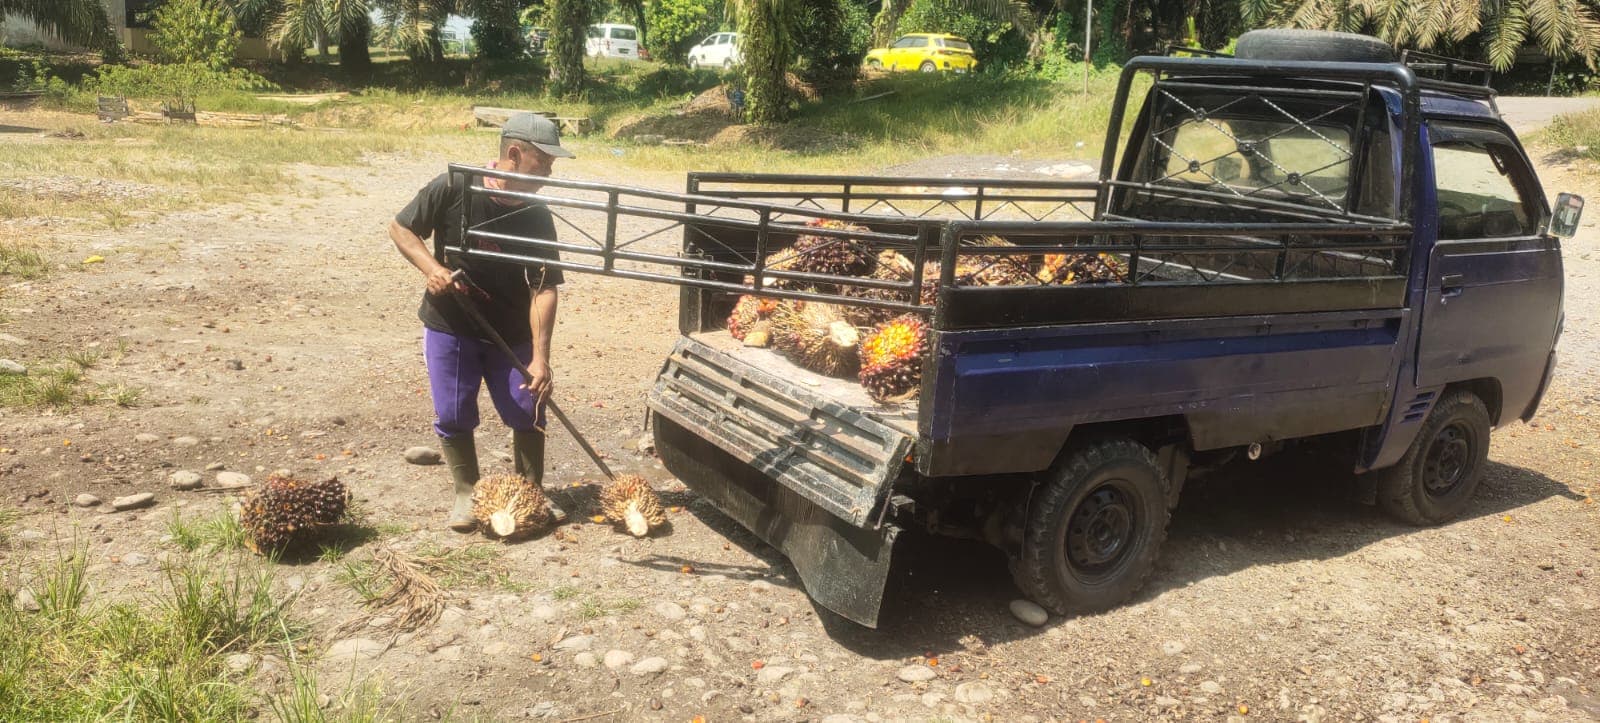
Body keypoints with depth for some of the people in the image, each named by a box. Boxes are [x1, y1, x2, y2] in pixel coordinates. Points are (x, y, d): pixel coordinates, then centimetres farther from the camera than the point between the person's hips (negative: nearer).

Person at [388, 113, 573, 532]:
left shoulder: (537, 217, -12)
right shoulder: (454, 190, -16)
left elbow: (544, 289, -17)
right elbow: (401, 228, -4)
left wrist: (540, 357, -26)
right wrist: (431, 268, -24)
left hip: (512, 334, 1)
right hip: (450, 327, -1)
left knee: (528, 411, 1)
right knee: (454, 416, 3)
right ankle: (466, 493, 23)